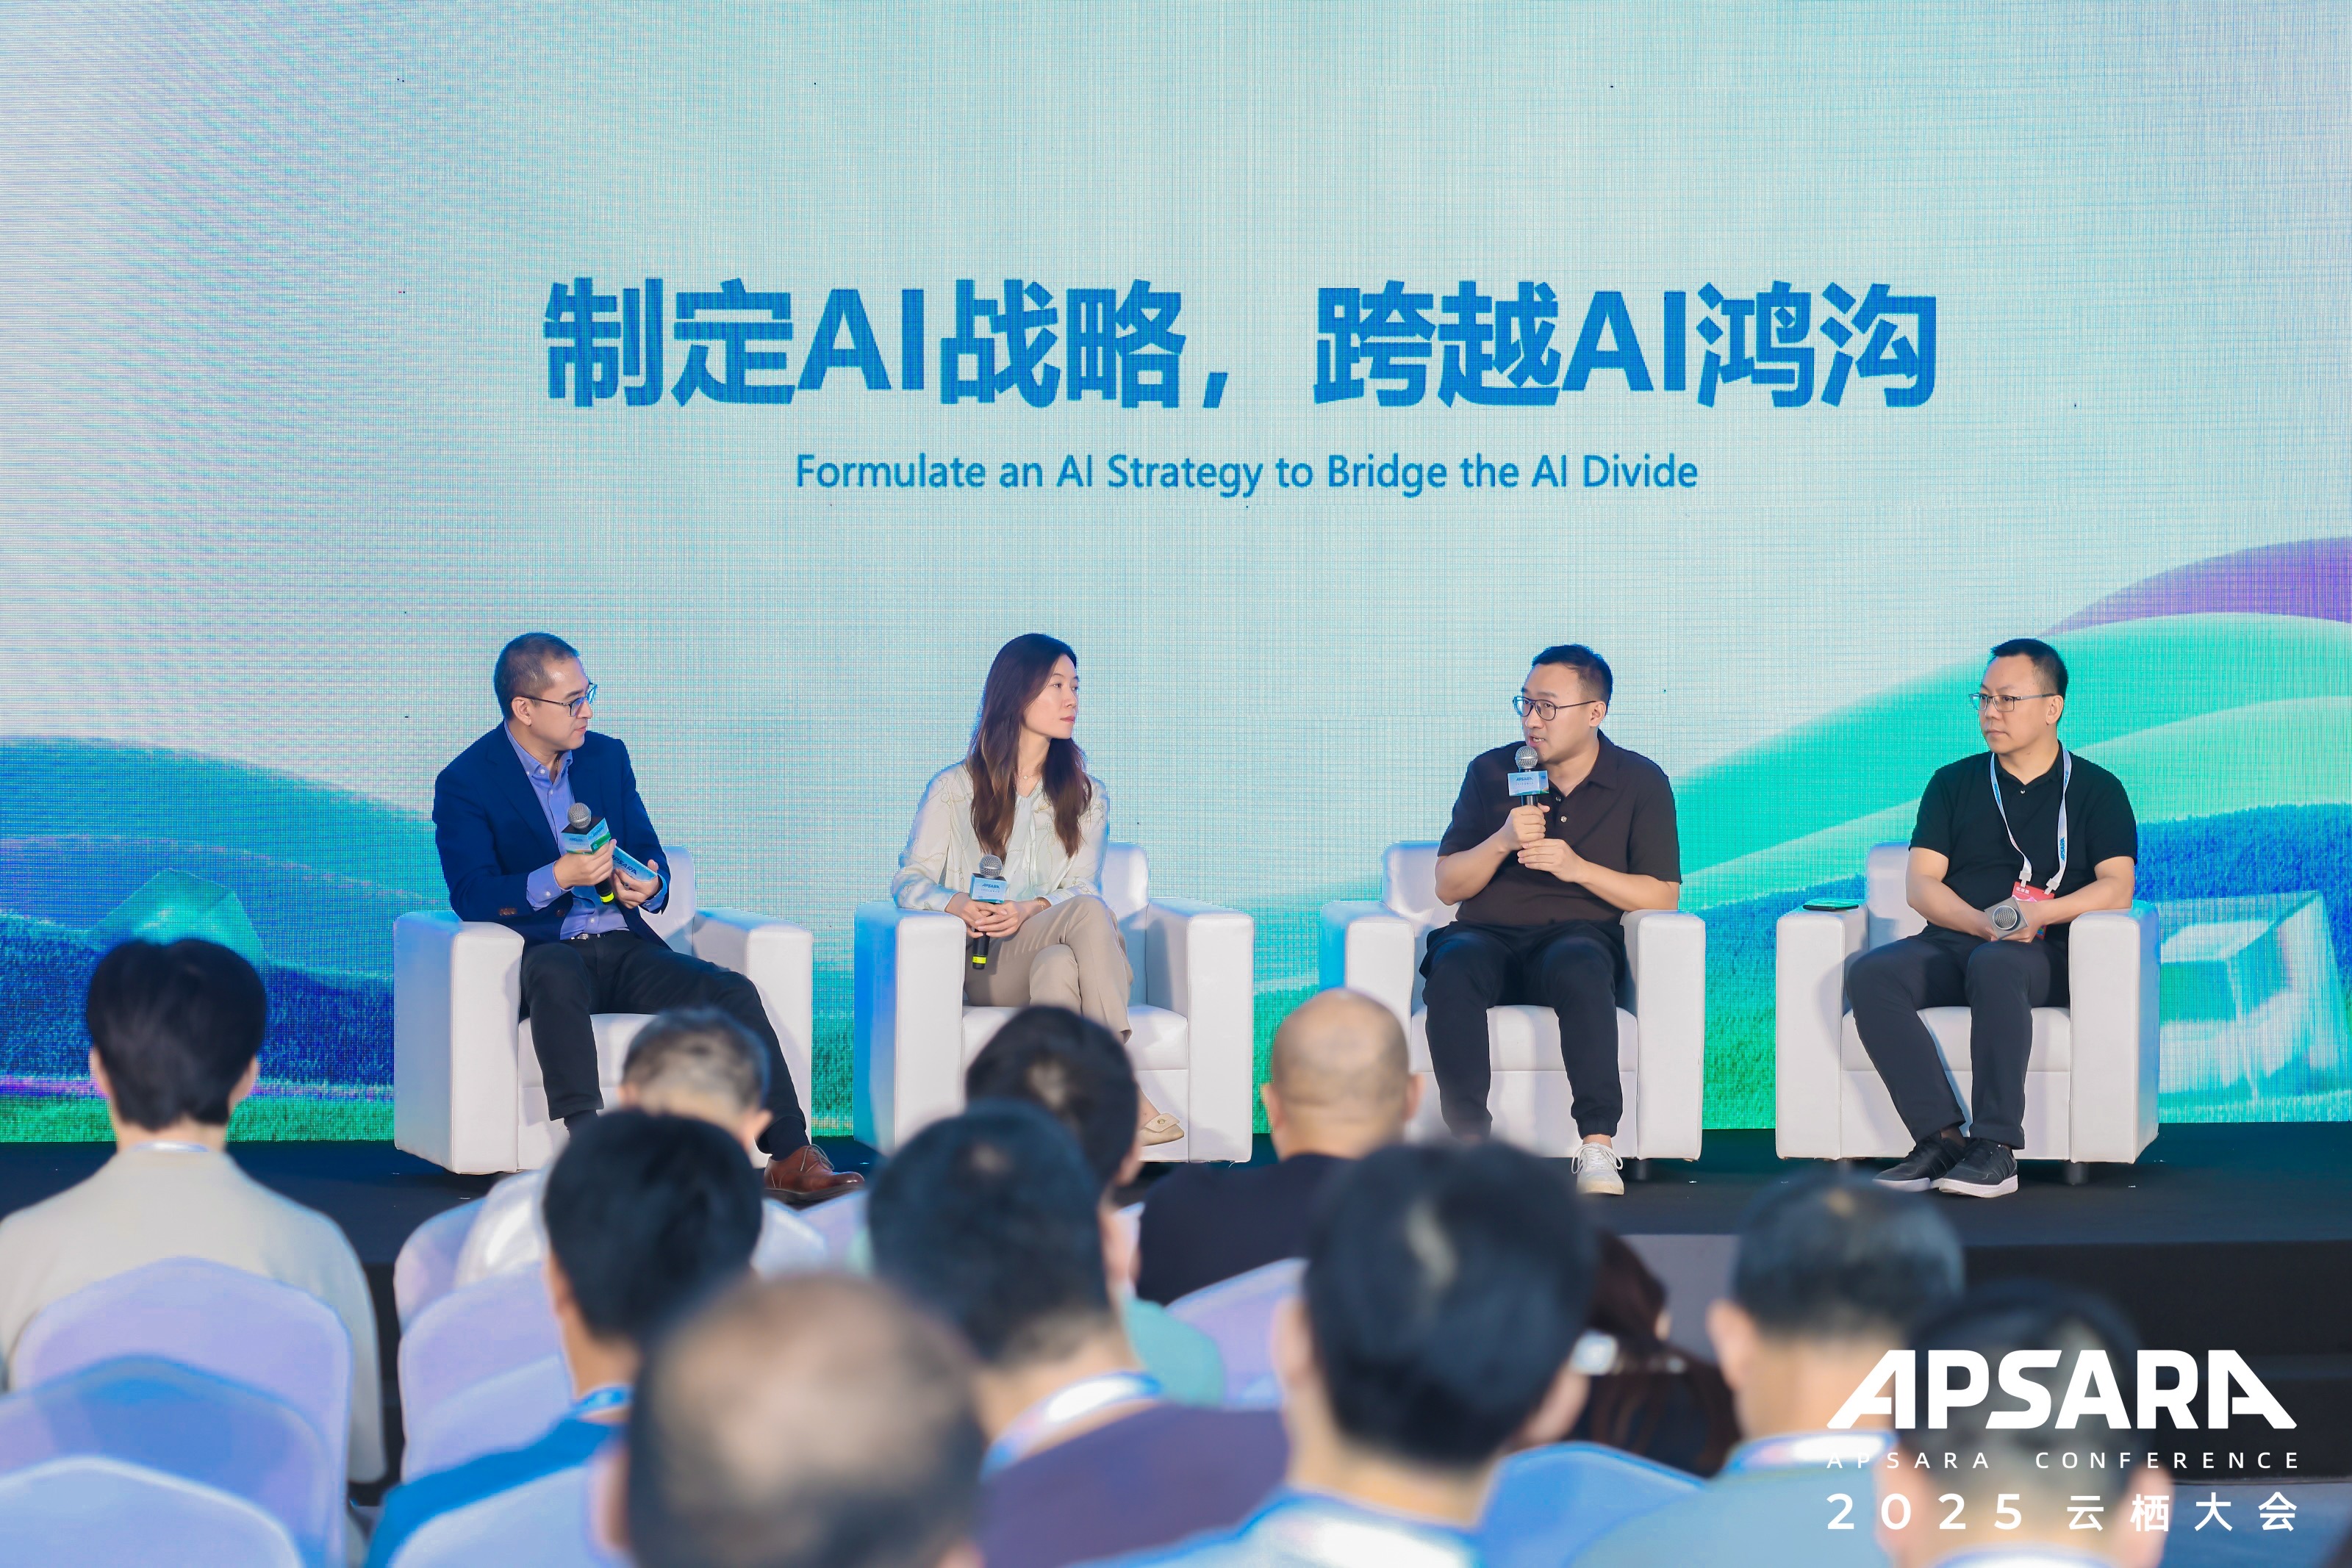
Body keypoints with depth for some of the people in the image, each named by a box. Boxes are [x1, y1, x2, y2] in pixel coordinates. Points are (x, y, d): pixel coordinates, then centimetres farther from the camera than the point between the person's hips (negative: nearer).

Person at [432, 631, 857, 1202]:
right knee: (558, 978, -41)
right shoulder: (465, 783, -2)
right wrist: (558, 878, -28)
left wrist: (650, 886, -10)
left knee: (733, 993, -21)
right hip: (544, 952, -5)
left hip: (624, 949, 5)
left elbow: (646, 852, 16)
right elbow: (471, 897, -13)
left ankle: (791, 1158, -27)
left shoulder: (607, 757, 15)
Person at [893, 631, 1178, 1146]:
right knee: (1090, 913, -34)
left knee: (1059, 965, -38)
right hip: (985, 966, -2)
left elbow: (1081, 886, 7)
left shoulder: (1086, 795, 20)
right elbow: (910, 880, 4)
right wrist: (958, 905, -20)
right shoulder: (953, 789, 11)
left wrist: (1032, 909, -16)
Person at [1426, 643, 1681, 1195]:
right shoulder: (1491, 772, 12)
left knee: (1580, 966, -39)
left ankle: (1598, 1147, -44)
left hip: (1580, 935, -2)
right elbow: (1447, 886, 10)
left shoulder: (1640, 782, 7)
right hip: (1488, 935, 2)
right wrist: (1501, 842, -9)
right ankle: (1469, 1140, -41)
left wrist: (1577, 867, -12)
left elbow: (1663, 897, 1)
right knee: (1454, 967, -35)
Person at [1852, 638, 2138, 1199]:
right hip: (1951, 943, 3)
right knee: (1872, 973, -29)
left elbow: (2117, 888, -2)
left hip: (2043, 955, -3)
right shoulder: (1954, 784, 18)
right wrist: (1982, 922, -13)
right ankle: (1941, 1137, -34)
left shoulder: (2096, 790, 11)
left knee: (1994, 966, -40)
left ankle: (1995, 1148, -40)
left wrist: (2039, 913, -19)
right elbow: (1920, 884, 8)